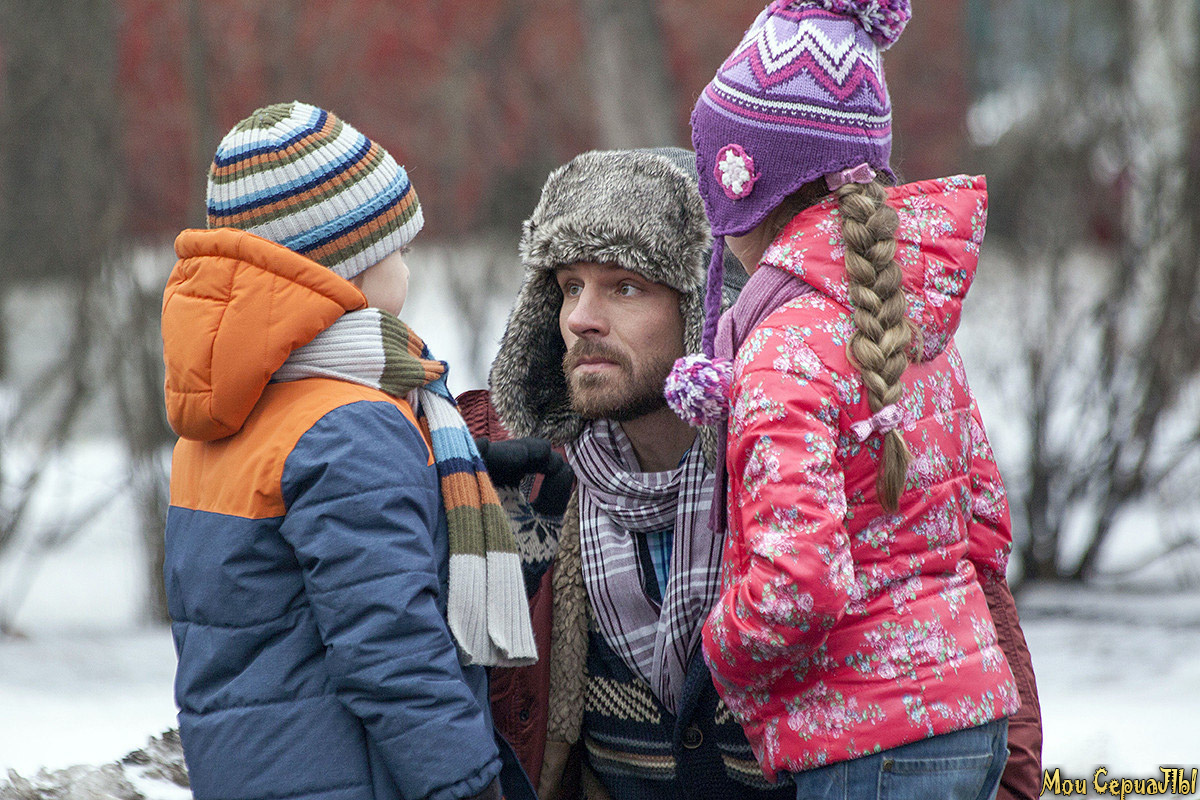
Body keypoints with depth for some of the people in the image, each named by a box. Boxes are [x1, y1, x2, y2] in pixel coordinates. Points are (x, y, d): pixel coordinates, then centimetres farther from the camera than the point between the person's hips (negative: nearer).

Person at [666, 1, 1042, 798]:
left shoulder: (790, 348, -16)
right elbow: (986, 530, 16)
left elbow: (798, 587, -26)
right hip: (970, 719, 9)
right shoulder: (916, 318, 10)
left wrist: (722, 657, -7)